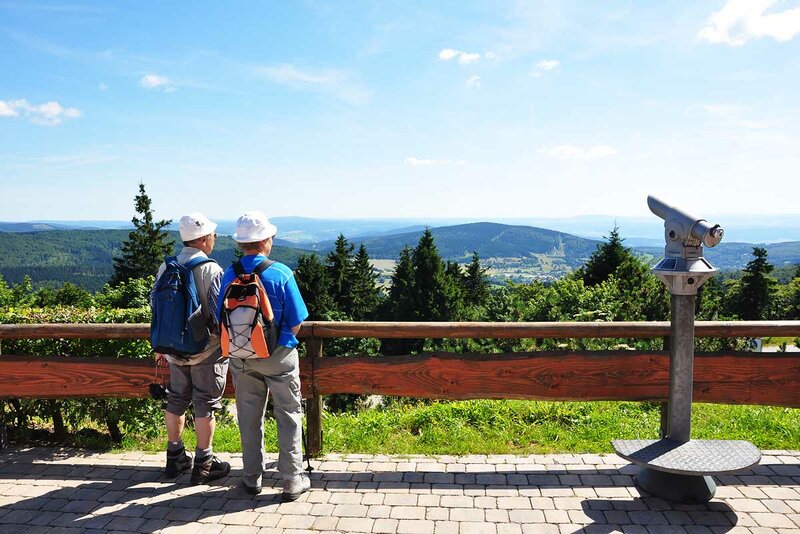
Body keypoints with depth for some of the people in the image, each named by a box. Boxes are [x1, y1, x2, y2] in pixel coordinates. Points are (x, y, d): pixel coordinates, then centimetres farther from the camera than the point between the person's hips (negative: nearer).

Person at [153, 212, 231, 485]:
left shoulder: (166, 268, 2)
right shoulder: (212, 270, -17)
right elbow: (219, 313, -17)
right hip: (207, 350, -6)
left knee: (176, 400, 17)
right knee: (205, 404, 4)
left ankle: (175, 457, 30)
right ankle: (203, 464, 14)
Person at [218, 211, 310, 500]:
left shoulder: (229, 275, -5)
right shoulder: (281, 273, -15)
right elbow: (295, 324, -12)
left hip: (241, 357, 4)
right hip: (279, 356, -3)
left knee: (249, 416, 16)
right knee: (288, 415, 9)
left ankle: (252, 477, 27)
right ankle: (292, 480, 15)